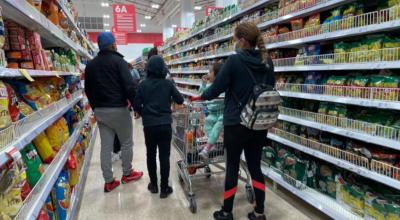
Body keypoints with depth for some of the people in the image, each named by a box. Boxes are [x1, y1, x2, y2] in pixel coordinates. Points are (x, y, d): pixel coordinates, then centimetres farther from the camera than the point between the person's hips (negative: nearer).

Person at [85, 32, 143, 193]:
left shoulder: (90, 65, 11)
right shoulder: (118, 61, -8)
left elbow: (88, 90, 16)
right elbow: (129, 86, -17)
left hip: (100, 111, 6)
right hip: (118, 110, -6)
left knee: (106, 145, 9)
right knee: (126, 143, 11)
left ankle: (108, 181, 15)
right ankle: (127, 174, 25)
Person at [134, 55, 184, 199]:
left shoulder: (143, 84, -3)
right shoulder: (168, 83, -3)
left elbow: (136, 105, -4)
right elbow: (180, 100, 1)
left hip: (149, 125, 1)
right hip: (165, 125, -1)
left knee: (151, 155, 17)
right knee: (164, 157, 5)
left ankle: (153, 185, 28)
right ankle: (164, 188, 12)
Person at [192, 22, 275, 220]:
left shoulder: (235, 60, -13)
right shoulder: (267, 61, 4)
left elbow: (217, 88, -8)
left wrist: (201, 97, 11)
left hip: (236, 123, -5)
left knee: (232, 167, 8)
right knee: (255, 166, 15)